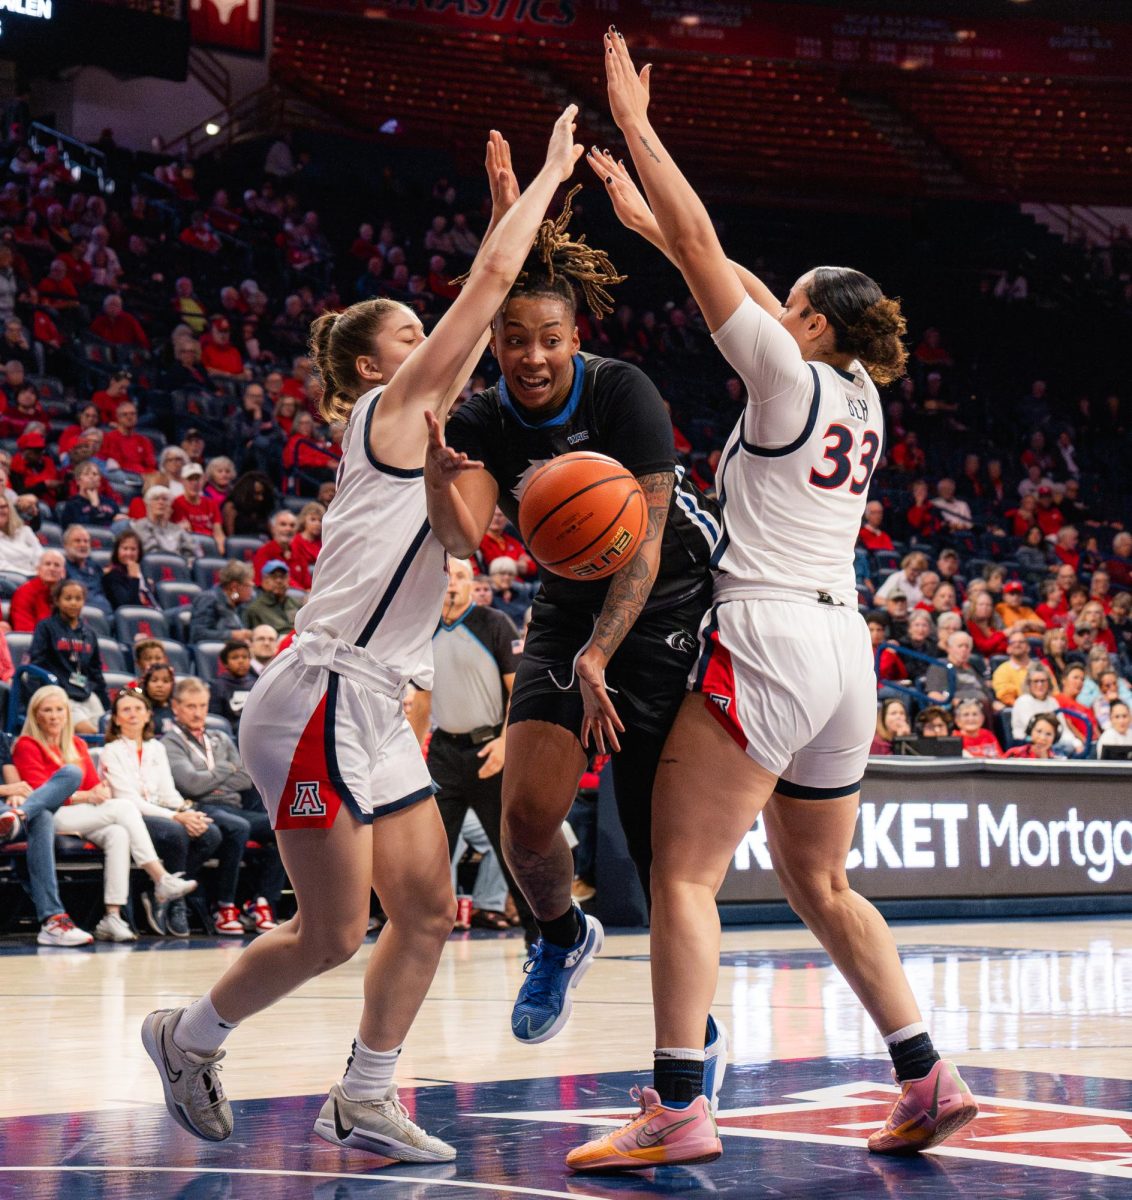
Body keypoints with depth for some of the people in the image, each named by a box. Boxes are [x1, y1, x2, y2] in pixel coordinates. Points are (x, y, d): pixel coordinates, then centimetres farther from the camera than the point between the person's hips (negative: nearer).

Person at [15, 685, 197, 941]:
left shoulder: (77, 745, 23)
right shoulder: (27, 746, 3)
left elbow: (95, 784, 15)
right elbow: (39, 792, -9)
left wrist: (102, 791, -10)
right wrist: (85, 796, -16)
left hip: (84, 823, 6)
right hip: (50, 818, -6)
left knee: (118, 834, -29)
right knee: (123, 807, -24)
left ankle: (112, 917, -38)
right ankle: (162, 881, -30)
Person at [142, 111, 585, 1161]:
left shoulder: (416, 430, 18)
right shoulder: (389, 412, -5)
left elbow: (491, 298, 26)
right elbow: (492, 277, -7)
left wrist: (508, 203, 22)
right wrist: (551, 172, 1)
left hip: (374, 710, 10)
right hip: (321, 699, -9)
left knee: (427, 911, 6)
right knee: (332, 933, -5)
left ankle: (363, 1101, 15)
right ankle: (190, 1036, 17)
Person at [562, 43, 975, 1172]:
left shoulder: (788, 378, -6)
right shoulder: (860, 394, 14)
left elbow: (705, 252, -5)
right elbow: (726, 272, 24)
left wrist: (636, 124, 2)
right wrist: (642, 213, 29)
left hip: (768, 637, -9)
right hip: (844, 647, 9)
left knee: (681, 871, -9)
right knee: (818, 883, 18)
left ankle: (679, 1107, -16)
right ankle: (929, 1078, 16)